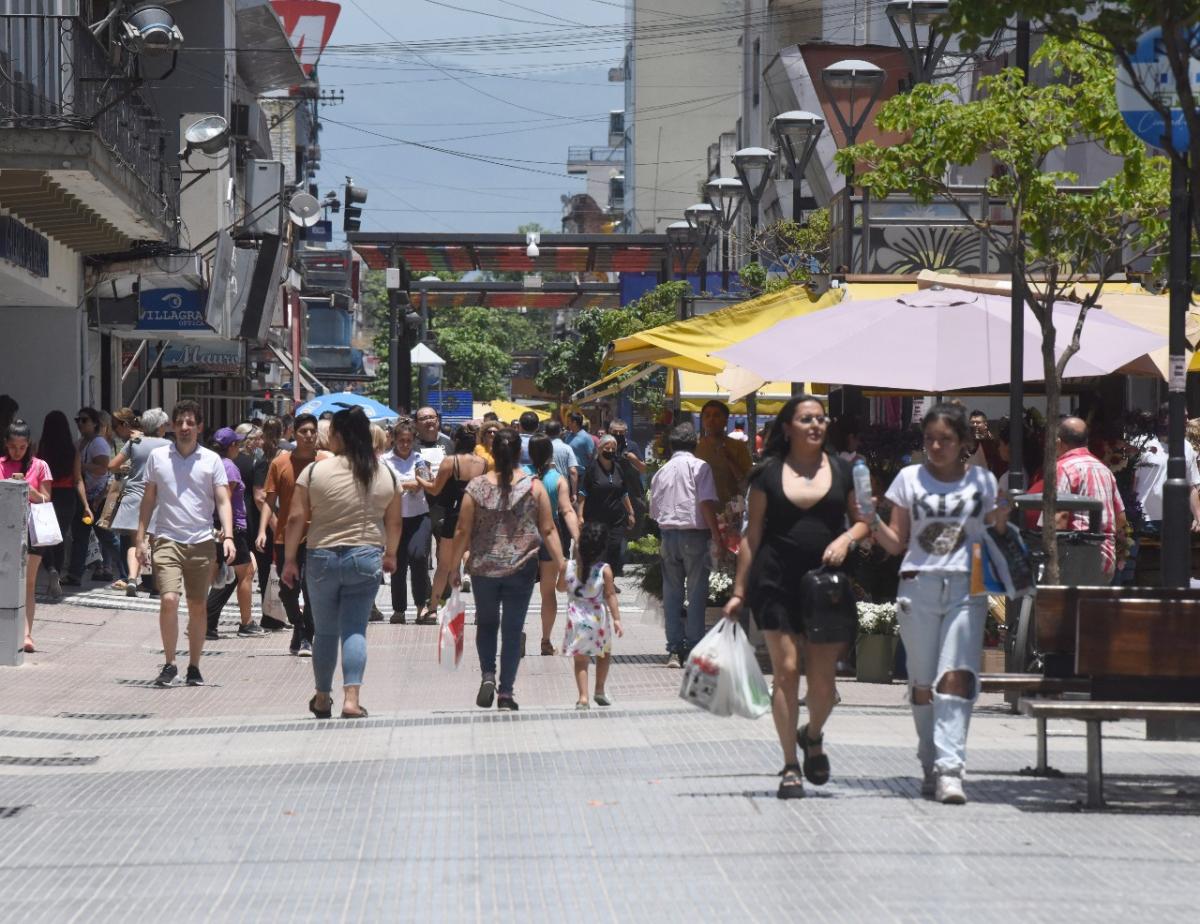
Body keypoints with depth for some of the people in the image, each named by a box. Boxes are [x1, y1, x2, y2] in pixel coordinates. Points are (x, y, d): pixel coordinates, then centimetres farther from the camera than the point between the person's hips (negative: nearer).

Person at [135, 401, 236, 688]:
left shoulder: (211, 460, 3)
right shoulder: (158, 457, 6)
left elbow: (223, 502, 0)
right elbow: (148, 500, 12)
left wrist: (228, 536, -14)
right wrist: (140, 538, 8)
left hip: (201, 543, 1)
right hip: (167, 541, -1)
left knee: (198, 607, 7)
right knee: (169, 600, -17)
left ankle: (194, 667, 18)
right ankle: (169, 665, -4)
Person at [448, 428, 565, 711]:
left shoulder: (477, 486, -5)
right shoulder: (534, 487, -5)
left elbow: (463, 531, -2)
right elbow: (548, 531, -5)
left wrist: (454, 567, 7)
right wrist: (560, 564, 1)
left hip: (484, 568, 0)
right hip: (521, 569, 0)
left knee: (487, 625, 19)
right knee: (513, 630, 6)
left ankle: (488, 675, 1)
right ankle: (506, 692, 5)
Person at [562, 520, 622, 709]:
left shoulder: (569, 566, -7)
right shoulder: (605, 570, -12)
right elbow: (610, 596, -11)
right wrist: (616, 619, -7)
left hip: (576, 620, 1)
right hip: (598, 620, -1)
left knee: (580, 659, 6)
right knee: (604, 654, 22)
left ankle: (583, 696, -6)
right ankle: (599, 691, 28)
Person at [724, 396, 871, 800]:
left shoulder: (843, 470, 10)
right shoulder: (768, 474, 6)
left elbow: (864, 521, 17)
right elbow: (753, 536, 8)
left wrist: (846, 539, -6)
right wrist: (739, 591, 6)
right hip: (777, 581, -1)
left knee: (823, 681, 0)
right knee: (786, 671, -6)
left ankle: (812, 736, 33)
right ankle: (790, 766, 3)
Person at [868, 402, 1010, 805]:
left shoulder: (982, 481, 10)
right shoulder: (910, 478, 10)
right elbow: (896, 542, 10)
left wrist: (1002, 518, -6)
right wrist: (873, 522, -8)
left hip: (967, 589, -1)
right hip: (919, 587, 1)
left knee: (957, 676, -14)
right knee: (922, 683, 2)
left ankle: (950, 768, -20)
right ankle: (930, 766, 15)